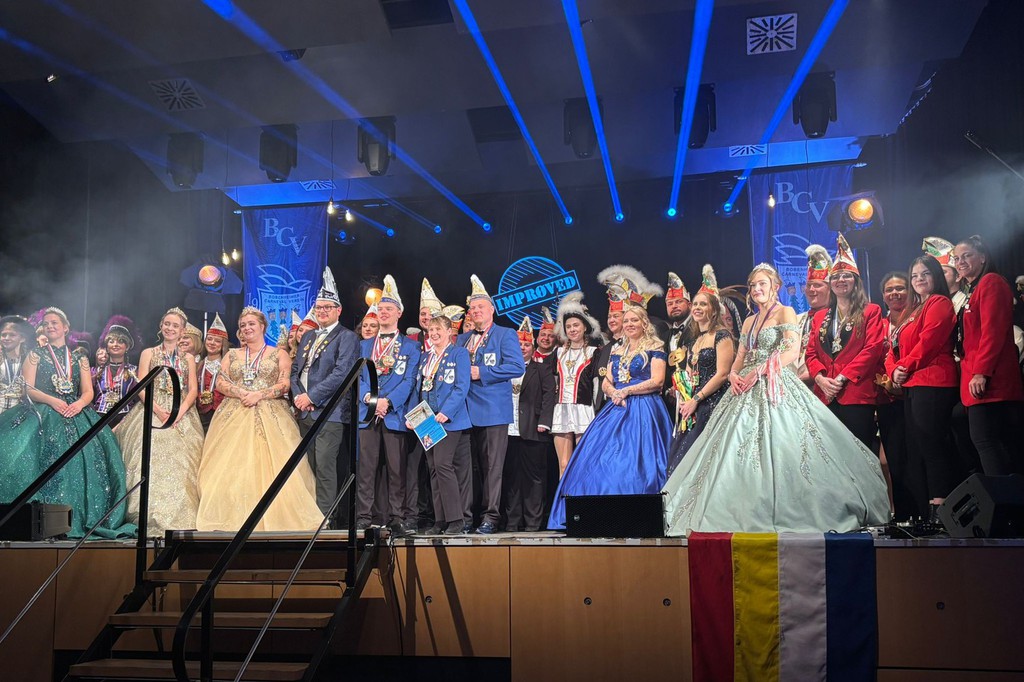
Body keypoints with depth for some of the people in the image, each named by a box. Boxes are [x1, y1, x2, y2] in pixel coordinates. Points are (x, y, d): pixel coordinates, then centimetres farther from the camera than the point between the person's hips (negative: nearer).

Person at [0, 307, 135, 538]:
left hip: (75, 416, 2)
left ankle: (76, 521, -12)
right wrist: (53, 401, -16)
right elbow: (29, 389, 0)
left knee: (78, 462, -14)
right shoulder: (35, 355, 12)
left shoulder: (79, 357, 17)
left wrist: (79, 403, -13)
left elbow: (88, 392, 9)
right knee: (42, 462, -21)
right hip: (42, 416, -2)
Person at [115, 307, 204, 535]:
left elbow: (193, 390, 7)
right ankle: (152, 519, -11)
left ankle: (177, 520, -5)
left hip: (182, 415, 1)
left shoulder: (188, 358, 15)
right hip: (152, 412, -1)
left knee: (180, 465, -7)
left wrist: (180, 411, -12)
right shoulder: (149, 353, 11)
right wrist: (158, 410, -14)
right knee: (152, 463, -12)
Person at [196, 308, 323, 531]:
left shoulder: (279, 354, 9)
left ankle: (274, 519, -9)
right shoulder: (232, 355, 18)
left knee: (269, 466, -11)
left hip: (268, 416, -3)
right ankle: (233, 519, -5)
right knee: (231, 467, -7)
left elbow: (285, 384, -1)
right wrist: (242, 394, -10)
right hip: (234, 416, 3)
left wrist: (259, 395, -13)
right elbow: (221, 382, 7)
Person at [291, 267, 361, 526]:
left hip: (329, 412, -7)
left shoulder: (347, 337, -3)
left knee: (325, 467, -11)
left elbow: (340, 374, -13)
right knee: (309, 468, 8)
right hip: (305, 412, 7)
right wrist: (297, 396, -1)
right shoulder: (307, 336, 20)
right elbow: (295, 369, 18)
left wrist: (311, 396, -13)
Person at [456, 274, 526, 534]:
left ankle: (490, 517, 3)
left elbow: (517, 366, -11)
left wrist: (481, 373, -13)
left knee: (492, 467, -3)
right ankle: (465, 516, 12)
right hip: (465, 411, 5)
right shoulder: (461, 339, 20)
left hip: (493, 411, -5)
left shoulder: (506, 335, 2)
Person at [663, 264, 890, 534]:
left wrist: (760, 370, -18)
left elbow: (793, 351, -12)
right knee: (738, 448, -1)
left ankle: (783, 514, -9)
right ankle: (749, 515, 1)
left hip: (776, 387, -7)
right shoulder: (749, 321, 21)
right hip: (748, 390, 7)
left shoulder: (785, 313, 1)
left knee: (776, 448, -14)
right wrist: (734, 375, -3)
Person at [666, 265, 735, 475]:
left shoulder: (722, 336, -5)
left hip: (712, 405, -8)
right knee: (682, 459, 4)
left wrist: (696, 399, -14)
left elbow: (722, 374, -14)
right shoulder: (694, 340, 19)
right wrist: (685, 400, 4)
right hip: (691, 409, 8)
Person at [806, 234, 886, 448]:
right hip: (825, 396, 4)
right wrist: (820, 378, -7)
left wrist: (842, 377, -12)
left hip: (857, 394, -4)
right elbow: (811, 353, 13)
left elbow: (872, 348, -5)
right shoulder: (819, 317, 21)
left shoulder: (871, 312, 8)